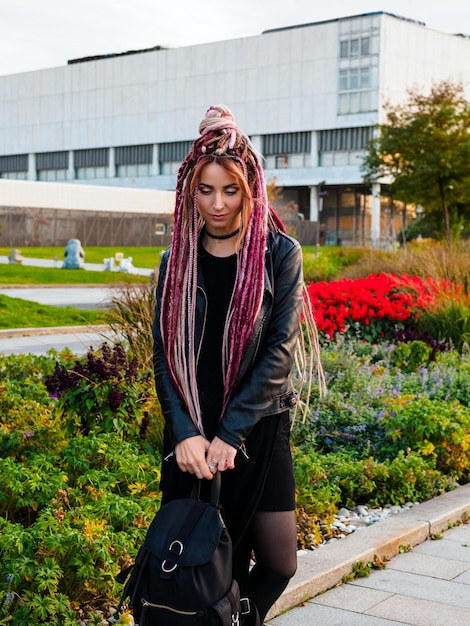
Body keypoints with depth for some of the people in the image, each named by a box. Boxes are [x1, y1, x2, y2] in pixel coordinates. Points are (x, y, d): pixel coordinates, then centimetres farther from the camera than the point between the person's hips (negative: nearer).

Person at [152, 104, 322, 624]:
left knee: (278, 562, 1)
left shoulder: (279, 254, -2)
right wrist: (185, 433, -15)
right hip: (192, 435, 2)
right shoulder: (177, 262, 5)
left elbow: (280, 348, -10)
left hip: (259, 429, -1)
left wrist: (230, 435, -16)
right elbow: (165, 354, 0)